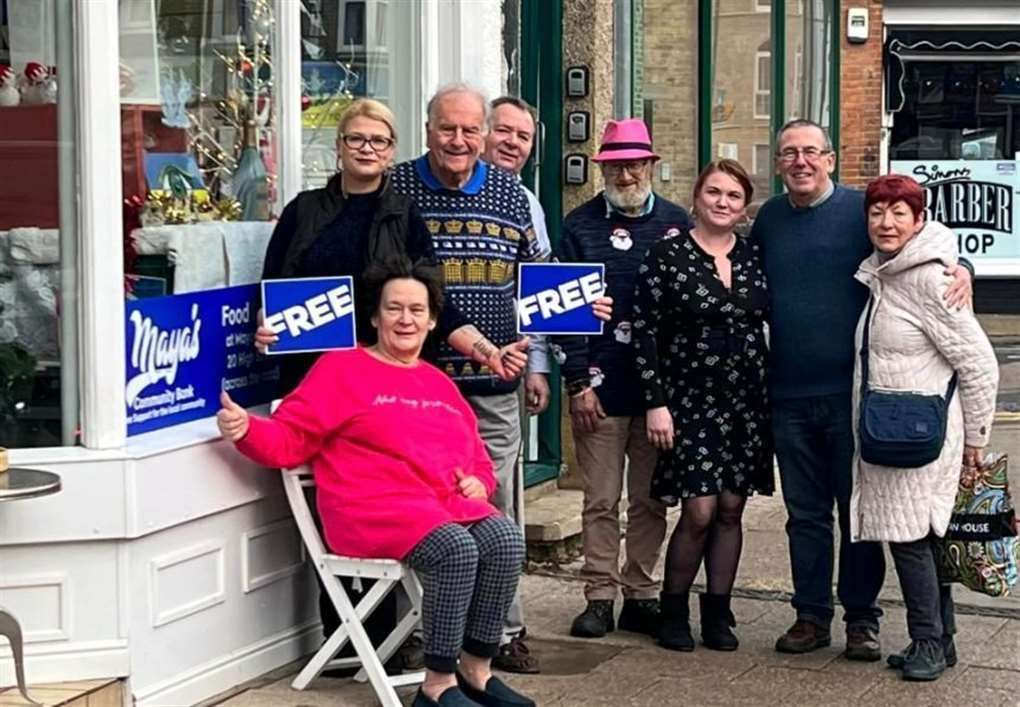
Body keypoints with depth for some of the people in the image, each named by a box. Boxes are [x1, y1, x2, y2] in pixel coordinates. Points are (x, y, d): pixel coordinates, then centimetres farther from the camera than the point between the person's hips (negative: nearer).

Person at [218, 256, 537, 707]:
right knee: (456, 549, -33)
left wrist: (479, 482, 7)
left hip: (450, 502, 6)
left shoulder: (440, 383, 25)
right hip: (375, 508, -6)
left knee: (506, 538, -24)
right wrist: (248, 431, -21)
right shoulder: (341, 368, 6)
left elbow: (477, 458, 30)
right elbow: (290, 440, -1)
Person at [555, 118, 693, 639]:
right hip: (601, 388, -2)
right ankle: (600, 598, 11)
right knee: (601, 501, 3)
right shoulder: (581, 225, 2)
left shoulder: (677, 224, 8)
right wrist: (580, 383, -7)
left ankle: (641, 596, 17)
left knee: (651, 500, 8)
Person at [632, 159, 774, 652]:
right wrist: (656, 403, -11)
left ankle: (718, 612, 17)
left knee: (731, 509, 6)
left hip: (747, 402, 4)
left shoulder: (755, 258, 8)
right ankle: (673, 609, 9)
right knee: (700, 511, -9)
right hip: (691, 401, -4)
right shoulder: (667, 255, -4)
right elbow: (645, 332, -6)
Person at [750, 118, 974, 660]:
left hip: (854, 392, -3)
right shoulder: (768, 219, 10)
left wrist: (960, 270, -21)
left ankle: (862, 618, 15)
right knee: (805, 513, 11)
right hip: (789, 394, 4)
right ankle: (811, 616, 20)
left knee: (859, 510, 5)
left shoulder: (862, 210, -3)